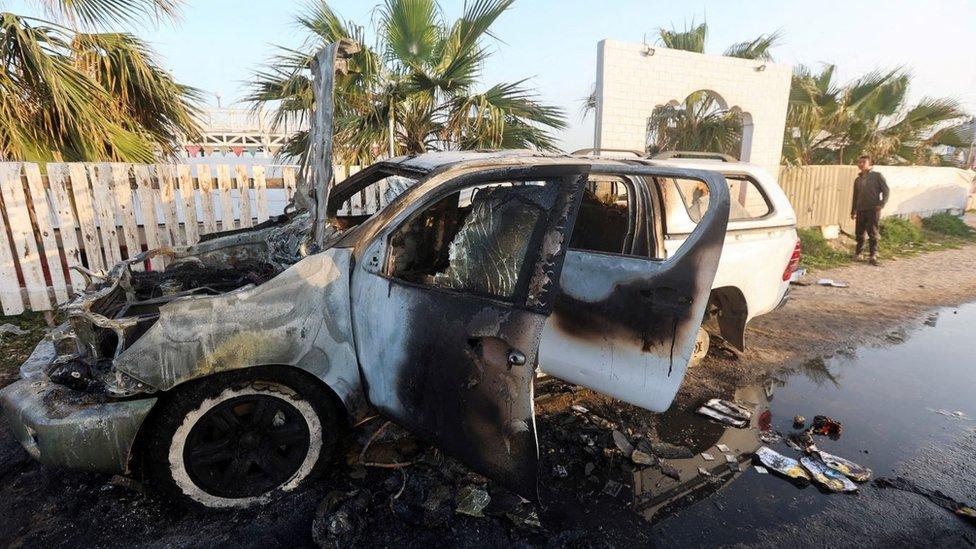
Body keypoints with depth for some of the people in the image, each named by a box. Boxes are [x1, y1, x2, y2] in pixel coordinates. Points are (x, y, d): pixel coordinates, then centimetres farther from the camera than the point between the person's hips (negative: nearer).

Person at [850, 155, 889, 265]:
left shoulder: (877, 176, 0)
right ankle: (858, 253, 18)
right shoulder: (857, 180, 14)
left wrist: (881, 204, -12)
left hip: (873, 210, -4)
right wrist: (853, 211, 16)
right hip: (861, 210, 4)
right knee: (859, 233, 7)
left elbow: (885, 190, -2)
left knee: (872, 233, -3)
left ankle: (873, 255, 1)